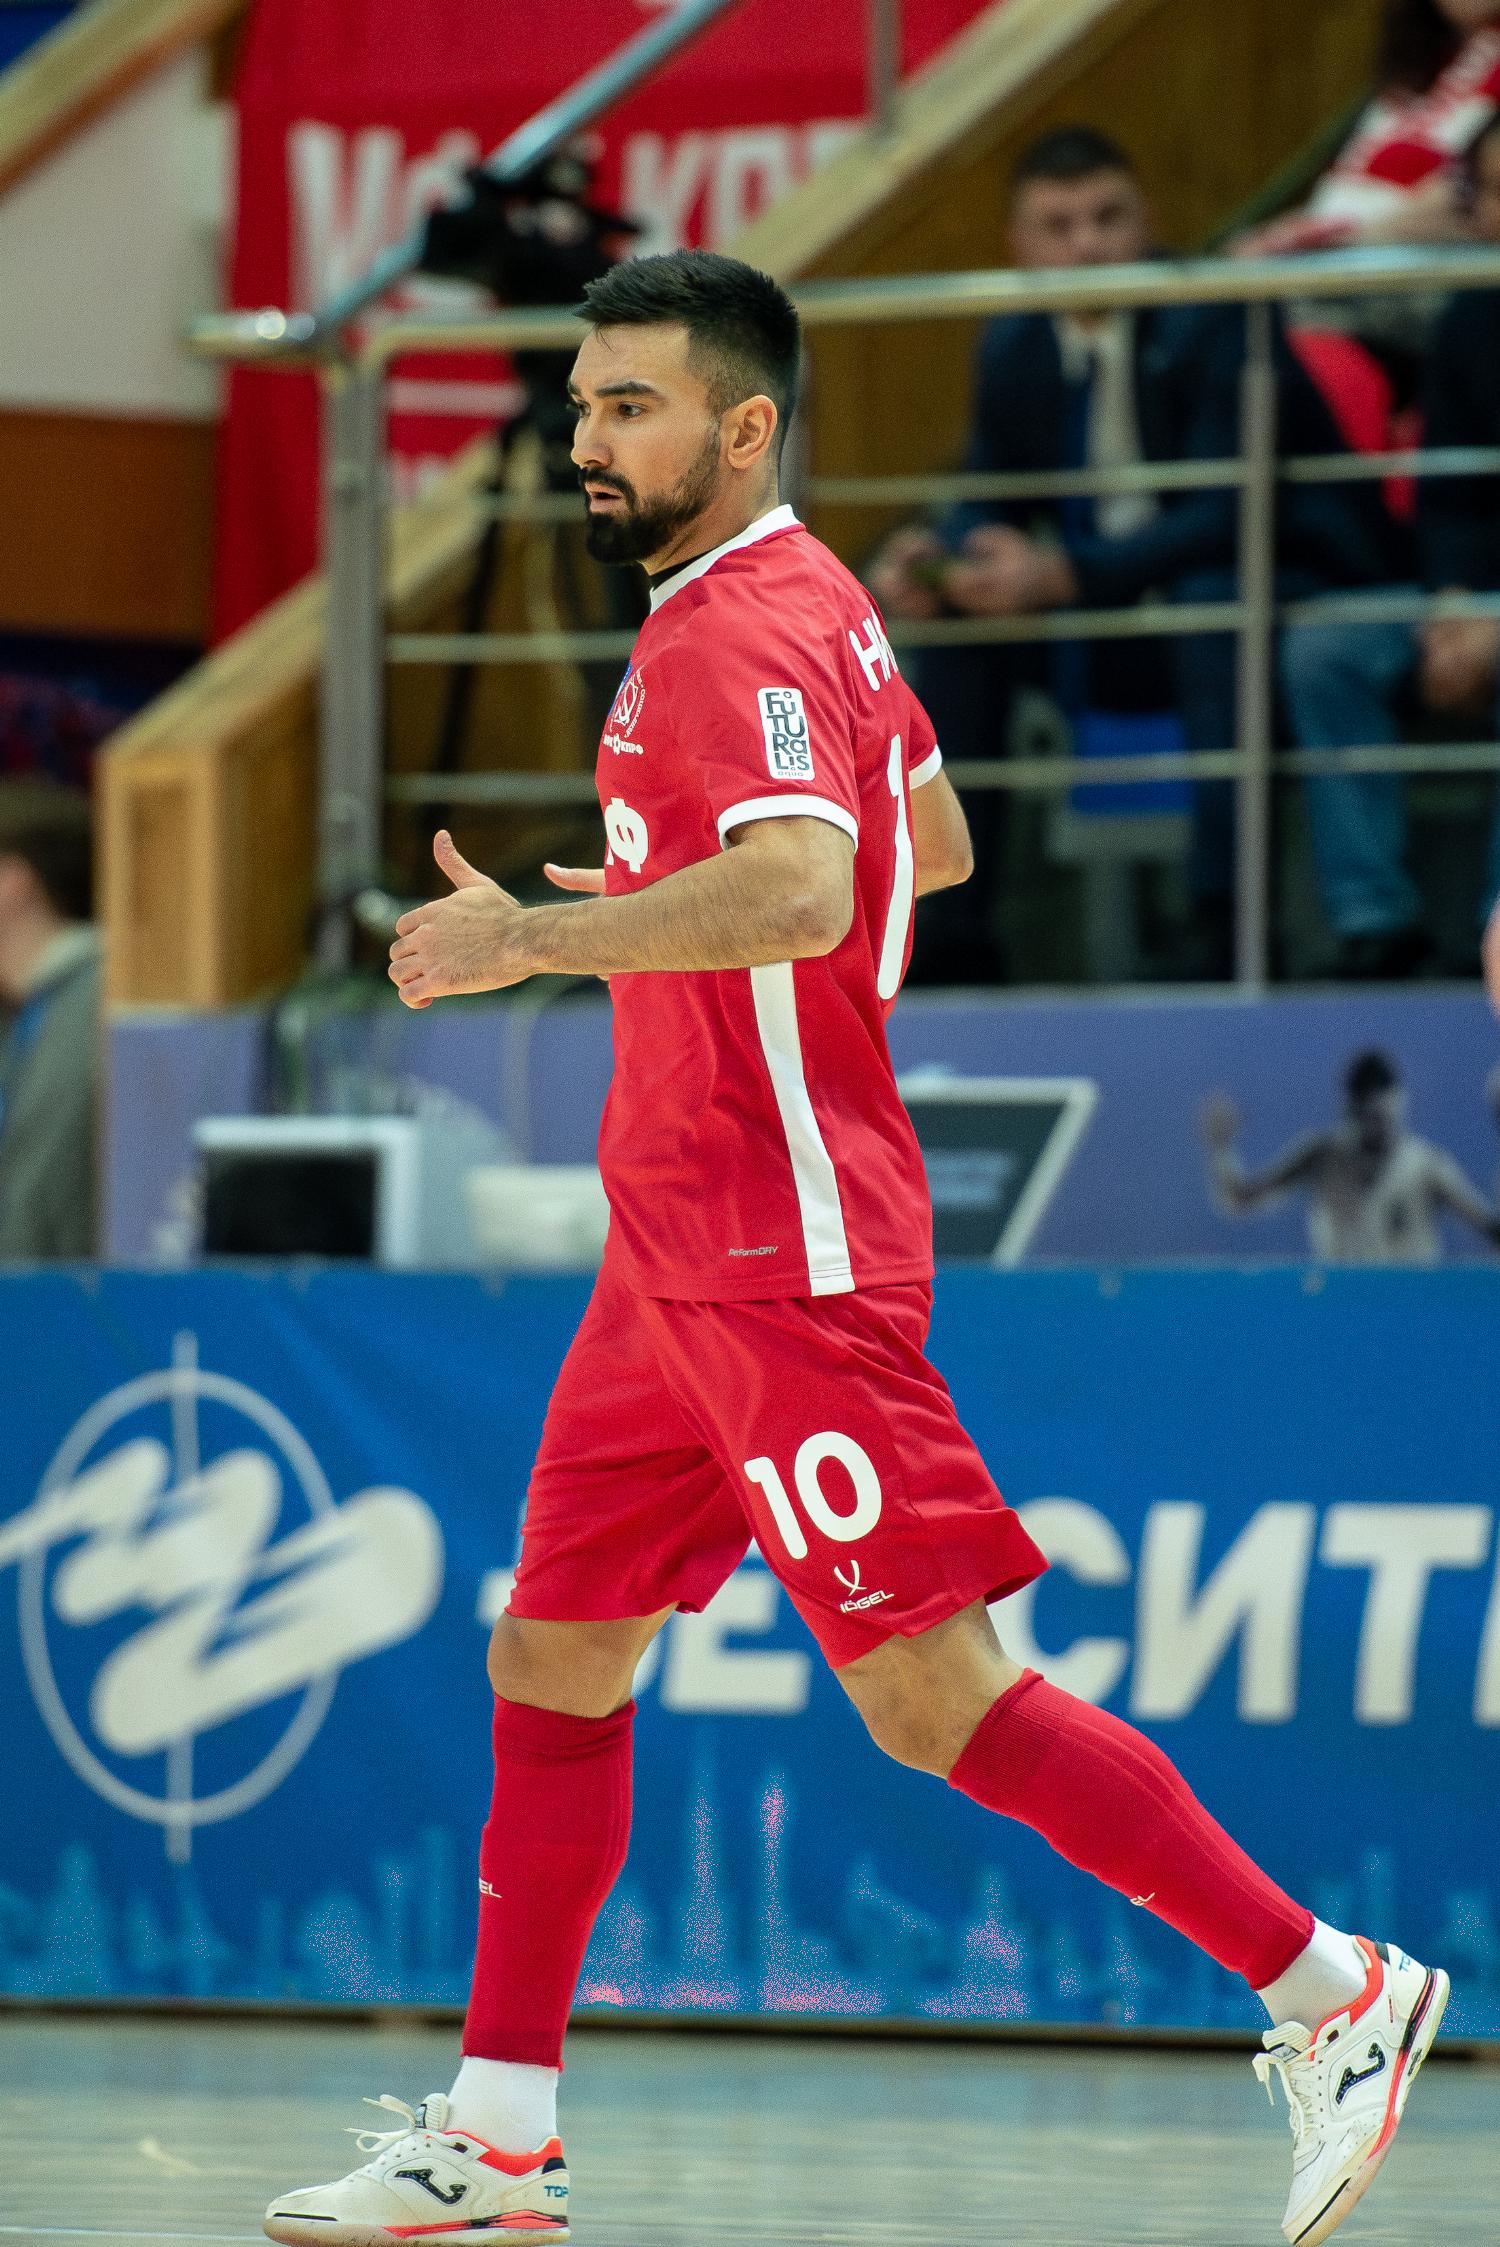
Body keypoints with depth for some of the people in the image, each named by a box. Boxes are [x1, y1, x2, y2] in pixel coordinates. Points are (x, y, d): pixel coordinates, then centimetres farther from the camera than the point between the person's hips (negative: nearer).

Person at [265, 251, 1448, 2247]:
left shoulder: (740, 632, -16)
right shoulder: (807, 608, 15)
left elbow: (805, 890, -35)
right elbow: (937, 845, 30)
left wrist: (542, 938, -35)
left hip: (786, 1255, -10)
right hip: (686, 1246, 10)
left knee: (937, 1694, -11)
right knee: (552, 1663, 11)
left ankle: (1325, 1991, -4)